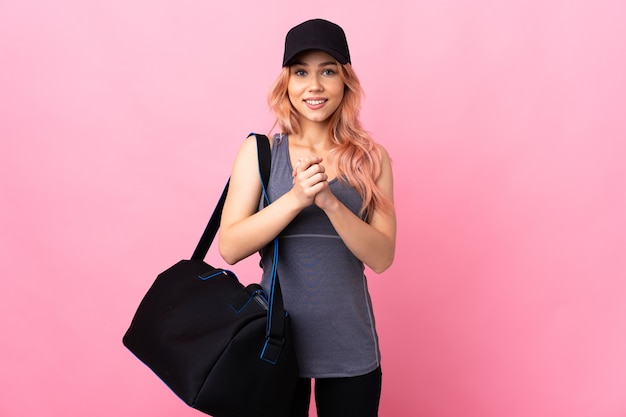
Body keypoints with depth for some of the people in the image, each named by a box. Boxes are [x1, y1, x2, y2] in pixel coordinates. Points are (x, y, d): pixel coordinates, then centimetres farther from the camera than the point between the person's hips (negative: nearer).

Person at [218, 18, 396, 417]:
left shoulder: (371, 158, -1)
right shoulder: (259, 151, -3)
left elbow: (382, 257, -8)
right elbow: (229, 247, -11)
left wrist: (330, 201, -23)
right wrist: (296, 198, -24)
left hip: (351, 349, 1)